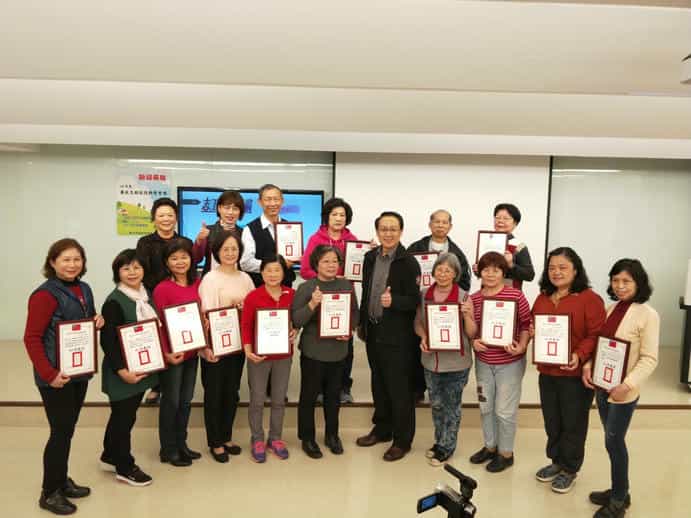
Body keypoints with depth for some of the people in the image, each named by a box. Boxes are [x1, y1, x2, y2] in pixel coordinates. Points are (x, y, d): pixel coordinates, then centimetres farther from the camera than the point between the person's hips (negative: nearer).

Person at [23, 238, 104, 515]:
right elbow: (31, 338, -18)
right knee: (61, 432, 1)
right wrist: (49, 374, -23)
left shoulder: (84, 289, 7)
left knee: (68, 429, 18)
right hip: (56, 375, -7)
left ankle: (62, 481, 34)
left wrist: (98, 321, -2)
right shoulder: (45, 294, -17)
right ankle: (49, 493, 19)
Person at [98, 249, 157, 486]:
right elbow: (107, 341, -20)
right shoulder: (114, 302, -17)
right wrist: (121, 370, -23)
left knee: (124, 414, 20)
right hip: (123, 371, -7)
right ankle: (125, 467, 23)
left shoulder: (146, 295, 6)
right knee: (123, 417, 6)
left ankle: (110, 457, 38)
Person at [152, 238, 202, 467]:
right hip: (172, 354, -5)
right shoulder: (162, 288, -14)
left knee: (186, 400, 16)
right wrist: (165, 353, -17)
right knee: (171, 401, 8)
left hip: (192, 351, 6)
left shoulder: (197, 283, 3)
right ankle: (168, 449, 23)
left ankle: (181, 444, 32)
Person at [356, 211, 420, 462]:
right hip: (373, 331, 6)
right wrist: (361, 323, 16)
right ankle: (382, 429, 35)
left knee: (399, 387, 4)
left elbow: (415, 300, -13)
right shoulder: (370, 257, 7)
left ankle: (402, 439, 19)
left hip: (397, 335, -6)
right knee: (378, 383, 18)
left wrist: (393, 301, -31)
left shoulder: (408, 262, -13)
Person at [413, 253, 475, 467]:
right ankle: (439, 441, 38)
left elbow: (471, 333, -9)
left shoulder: (463, 297, -11)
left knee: (451, 406, 11)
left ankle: (446, 447, 28)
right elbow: (418, 322, 9)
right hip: (431, 360, 4)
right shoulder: (424, 294, -1)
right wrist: (423, 337, -10)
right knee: (436, 403, 18)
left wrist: (466, 315, -26)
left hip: (456, 362, -3)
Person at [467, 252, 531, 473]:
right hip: (483, 362, 4)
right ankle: (490, 446, 37)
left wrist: (521, 347, -19)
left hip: (510, 363, -4)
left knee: (505, 410, 6)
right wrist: (473, 342, -11)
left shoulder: (516, 295, -12)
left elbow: (527, 324, -6)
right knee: (485, 407, 17)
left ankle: (506, 453, 26)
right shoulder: (473, 299, -2)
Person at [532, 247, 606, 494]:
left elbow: (597, 335, -17)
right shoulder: (542, 298, 8)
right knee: (552, 421, 18)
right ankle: (557, 461, 37)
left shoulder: (590, 299, -12)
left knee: (573, 424, 9)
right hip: (547, 372, 6)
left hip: (576, 374, -6)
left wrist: (579, 355, -30)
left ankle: (570, 469, 28)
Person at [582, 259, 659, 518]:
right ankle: (620, 491, 34)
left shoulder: (648, 315, -14)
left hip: (623, 391, -6)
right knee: (612, 440, 17)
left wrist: (628, 384, -24)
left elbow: (649, 359, -16)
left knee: (614, 441, 5)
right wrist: (588, 365, -5)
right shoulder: (611, 308, 5)